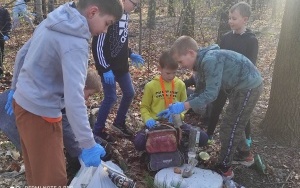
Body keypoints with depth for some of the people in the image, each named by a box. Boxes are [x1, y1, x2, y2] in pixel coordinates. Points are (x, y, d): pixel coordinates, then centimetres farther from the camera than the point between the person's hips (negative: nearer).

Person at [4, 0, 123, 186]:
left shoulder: (53, 21, 3)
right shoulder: (75, 44, -25)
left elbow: (22, 54, 14)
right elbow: (74, 97, -30)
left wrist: (15, 88, 25)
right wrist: (88, 144, -26)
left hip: (22, 101, 9)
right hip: (40, 112, -9)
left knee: (36, 168, 24)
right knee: (52, 177, 5)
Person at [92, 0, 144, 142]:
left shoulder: (125, 15, 6)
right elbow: (97, 45, -19)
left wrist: (130, 54, 17)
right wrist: (105, 69, -21)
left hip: (122, 66, 9)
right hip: (109, 67, -8)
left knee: (129, 93, 14)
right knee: (111, 98, -4)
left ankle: (119, 123, 33)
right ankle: (98, 130, 15)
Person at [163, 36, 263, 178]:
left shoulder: (210, 60, -28)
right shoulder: (202, 62, 4)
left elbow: (211, 94, -30)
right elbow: (199, 91, 6)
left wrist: (184, 106, -28)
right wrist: (175, 110, 1)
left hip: (248, 88, -10)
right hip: (243, 87, 10)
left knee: (229, 127, -2)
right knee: (234, 124, 23)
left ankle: (224, 169, 11)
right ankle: (245, 155, 42)